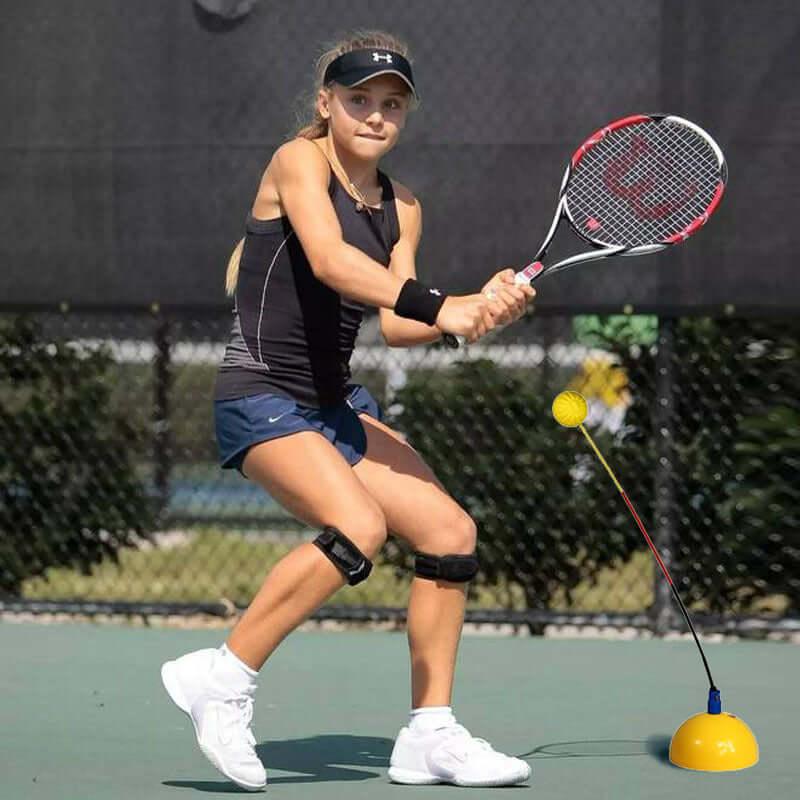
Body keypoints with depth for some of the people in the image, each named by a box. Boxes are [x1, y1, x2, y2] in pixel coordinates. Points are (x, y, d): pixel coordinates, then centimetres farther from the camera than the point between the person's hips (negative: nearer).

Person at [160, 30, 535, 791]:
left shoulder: (400, 207, 11)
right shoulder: (299, 162, -10)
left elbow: (394, 323, 2)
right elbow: (330, 259, -27)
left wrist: (479, 308, -16)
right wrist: (436, 305, -37)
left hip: (335, 406, 8)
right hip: (260, 394, -8)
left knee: (450, 532, 0)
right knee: (358, 527, -28)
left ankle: (429, 734, 9)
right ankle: (222, 677, -15)